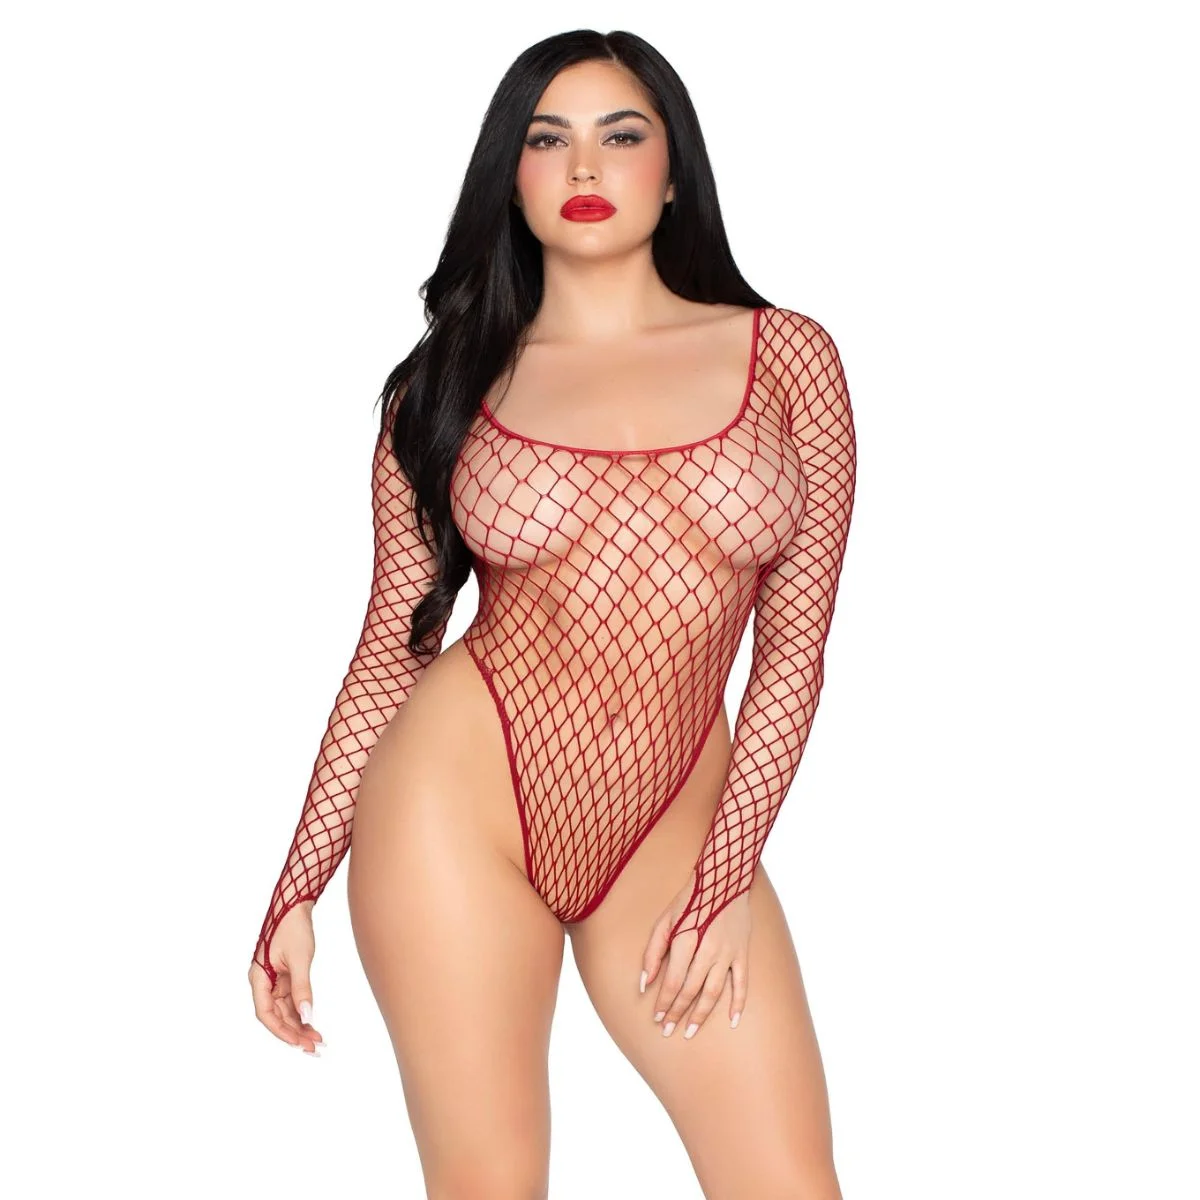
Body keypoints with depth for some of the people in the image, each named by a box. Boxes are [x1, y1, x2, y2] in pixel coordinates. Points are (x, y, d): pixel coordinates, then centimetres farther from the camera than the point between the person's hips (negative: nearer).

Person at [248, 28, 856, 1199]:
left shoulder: (786, 356, 3)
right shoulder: (447, 383, 4)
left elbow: (794, 647, 2)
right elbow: (393, 645, 5)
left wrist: (726, 877, -4)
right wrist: (297, 886, 3)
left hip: (674, 825, 1)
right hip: (459, 805, 0)